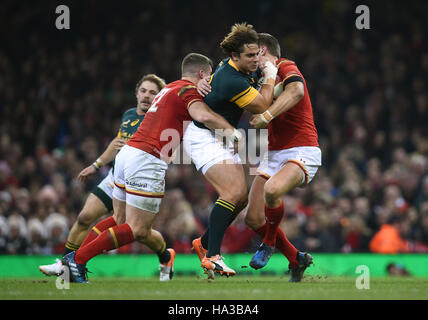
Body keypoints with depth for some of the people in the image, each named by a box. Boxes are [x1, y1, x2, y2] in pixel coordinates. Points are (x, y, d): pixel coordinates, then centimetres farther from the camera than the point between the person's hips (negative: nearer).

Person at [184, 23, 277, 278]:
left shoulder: (247, 69, 0)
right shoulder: (231, 80, -30)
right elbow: (262, 106, -18)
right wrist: (270, 77, -6)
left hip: (224, 139, 10)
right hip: (204, 139, -10)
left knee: (242, 198, 5)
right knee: (233, 192, -24)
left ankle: (204, 243, 20)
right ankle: (212, 256, -27)